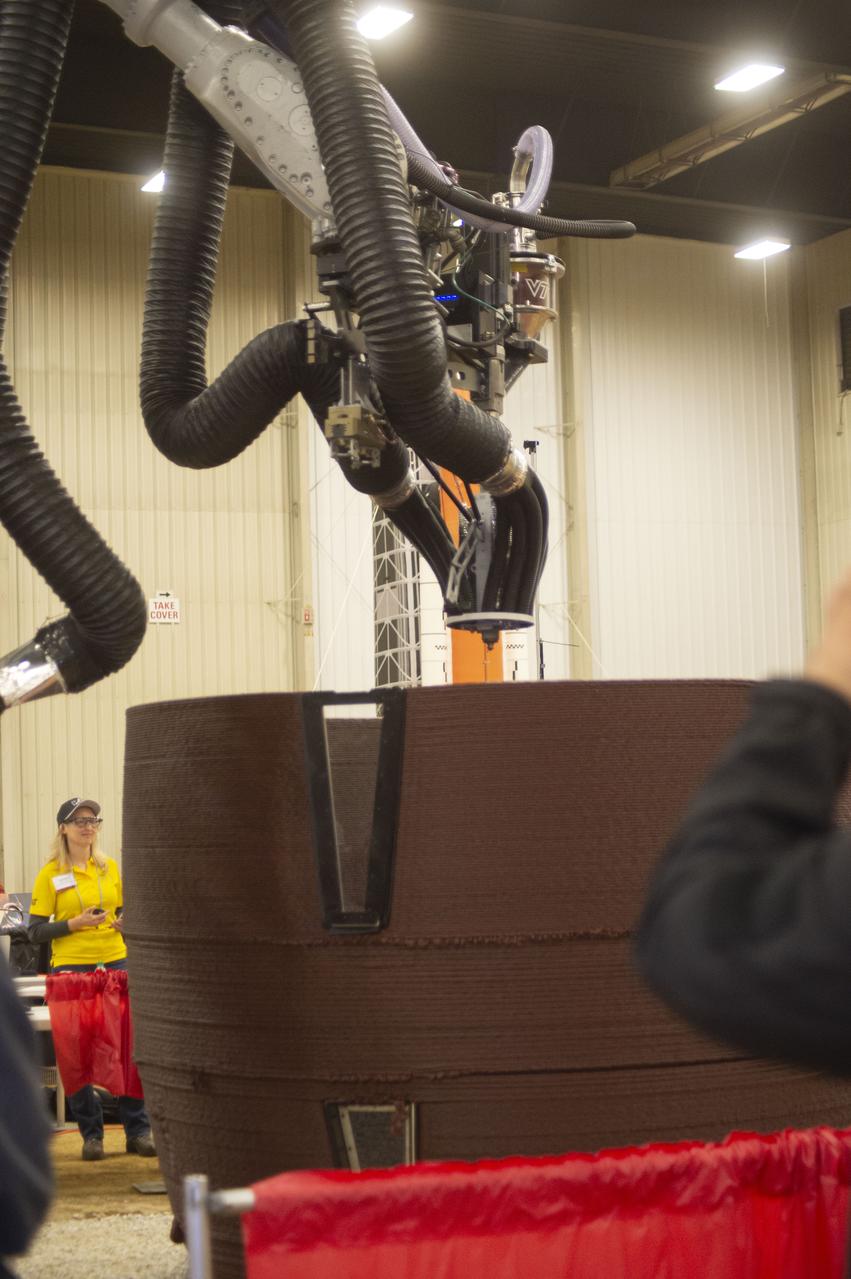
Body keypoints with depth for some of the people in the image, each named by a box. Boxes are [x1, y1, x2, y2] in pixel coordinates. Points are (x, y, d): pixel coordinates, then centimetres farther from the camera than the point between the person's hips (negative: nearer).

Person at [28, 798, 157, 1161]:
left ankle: (138, 1131, 7)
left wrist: (125, 924, -3)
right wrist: (75, 923, -15)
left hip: (115, 962, 3)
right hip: (71, 968, -3)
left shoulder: (110, 868, 11)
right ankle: (91, 1133, 11)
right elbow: (36, 931, -2)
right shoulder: (50, 874, 0)